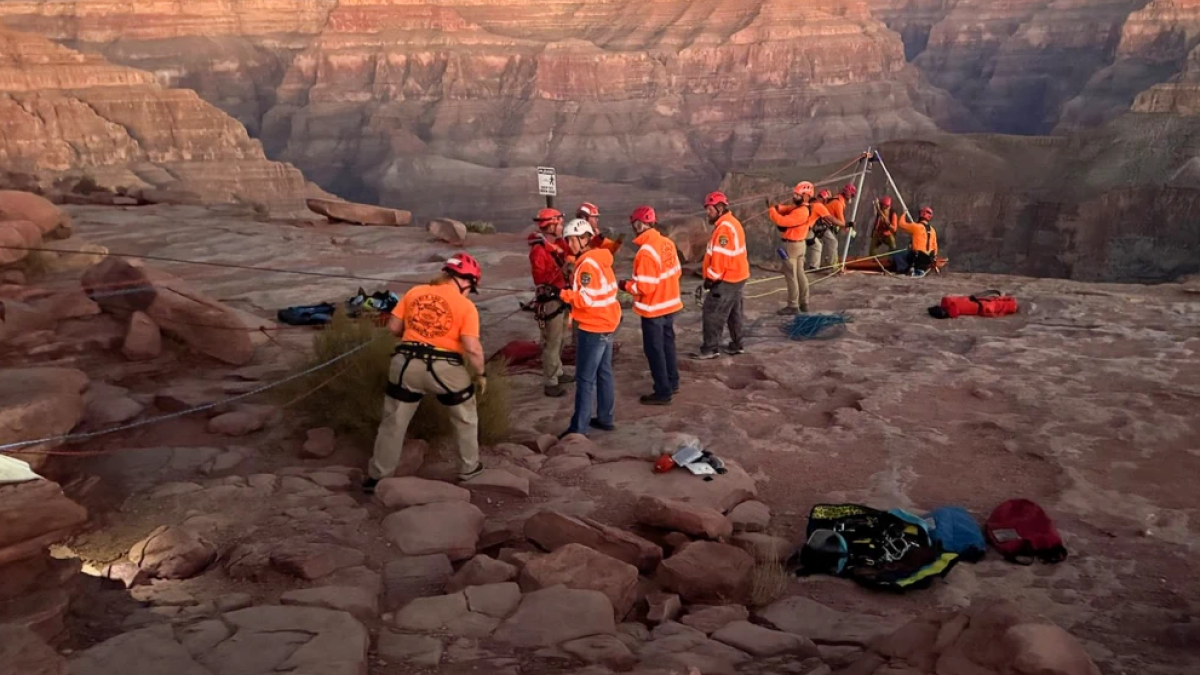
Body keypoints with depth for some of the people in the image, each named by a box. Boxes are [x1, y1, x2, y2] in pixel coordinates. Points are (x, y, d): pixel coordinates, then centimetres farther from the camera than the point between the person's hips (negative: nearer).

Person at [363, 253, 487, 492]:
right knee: (466, 419, 22)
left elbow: (393, 326, 8)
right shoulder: (466, 306, -5)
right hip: (445, 368, -3)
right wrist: (480, 374, 3)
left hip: (407, 364, 3)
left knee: (393, 422, 15)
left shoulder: (415, 292, 7)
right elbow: (472, 348, -11)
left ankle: (376, 477, 21)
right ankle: (469, 468, 32)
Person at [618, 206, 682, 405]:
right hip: (670, 304, 8)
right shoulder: (667, 243, -1)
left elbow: (645, 287, -25)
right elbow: (677, 272, 9)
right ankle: (672, 382, 35)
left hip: (653, 309, -8)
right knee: (667, 344, 22)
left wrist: (626, 285, -9)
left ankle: (663, 392, 12)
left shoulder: (645, 252, -26)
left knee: (654, 349, 4)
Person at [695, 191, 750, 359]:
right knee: (733, 312, 18)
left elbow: (720, 257, -25)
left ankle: (710, 349, -1)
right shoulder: (731, 223, 12)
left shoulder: (724, 228, -22)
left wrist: (711, 278, -17)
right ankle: (737, 344, 27)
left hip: (726, 279, -10)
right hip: (736, 276, 10)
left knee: (712, 313, -5)